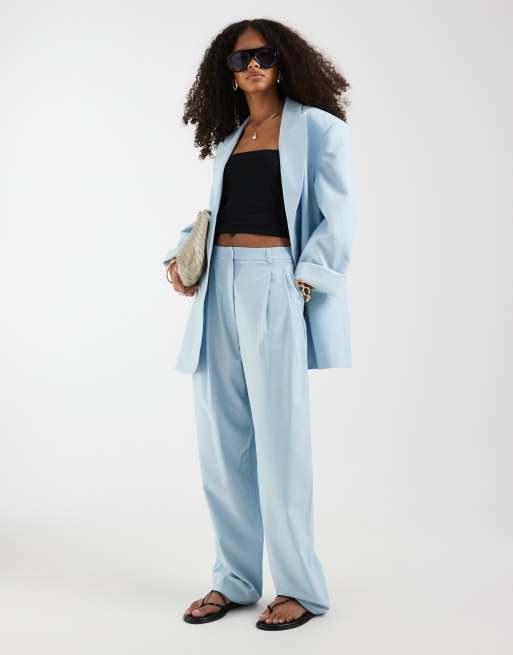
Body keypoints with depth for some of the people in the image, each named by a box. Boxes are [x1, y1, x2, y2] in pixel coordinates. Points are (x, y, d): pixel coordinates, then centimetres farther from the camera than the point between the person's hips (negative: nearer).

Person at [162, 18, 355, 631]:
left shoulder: (318, 128, 3)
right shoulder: (227, 139, 20)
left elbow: (337, 218, -4)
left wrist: (302, 284, -14)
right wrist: (180, 255, 6)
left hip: (275, 287, -6)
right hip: (218, 287, 6)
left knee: (279, 440, -4)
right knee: (221, 438, 7)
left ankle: (299, 587, 9)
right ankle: (234, 578, 19)